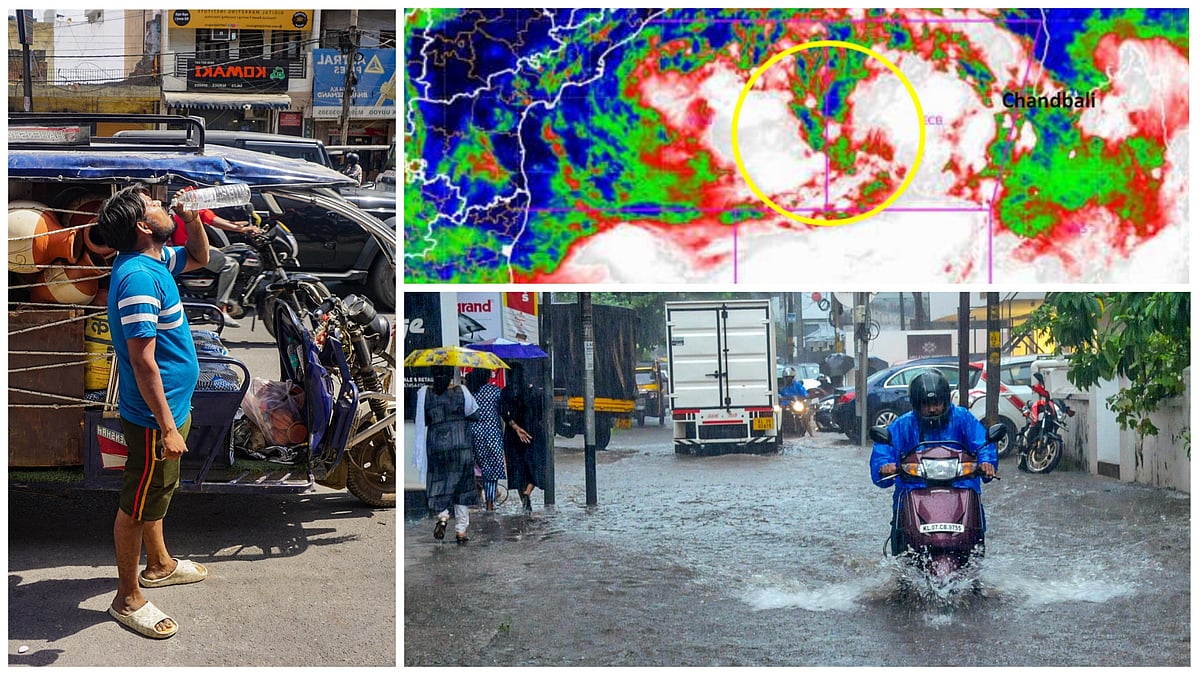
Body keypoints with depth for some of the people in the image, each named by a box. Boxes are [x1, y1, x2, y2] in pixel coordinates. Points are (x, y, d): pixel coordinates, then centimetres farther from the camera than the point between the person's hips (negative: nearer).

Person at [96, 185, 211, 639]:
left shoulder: (156, 260, 3)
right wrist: (167, 427, -26)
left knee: (156, 491, 26)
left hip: (169, 405, 10)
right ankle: (127, 599, 17)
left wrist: (192, 219, 4)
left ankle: (159, 565, 45)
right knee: (138, 505, 4)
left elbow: (200, 258, 25)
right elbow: (143, 361, -28)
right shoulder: (138, 277, -27)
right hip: (154, 416, -10)